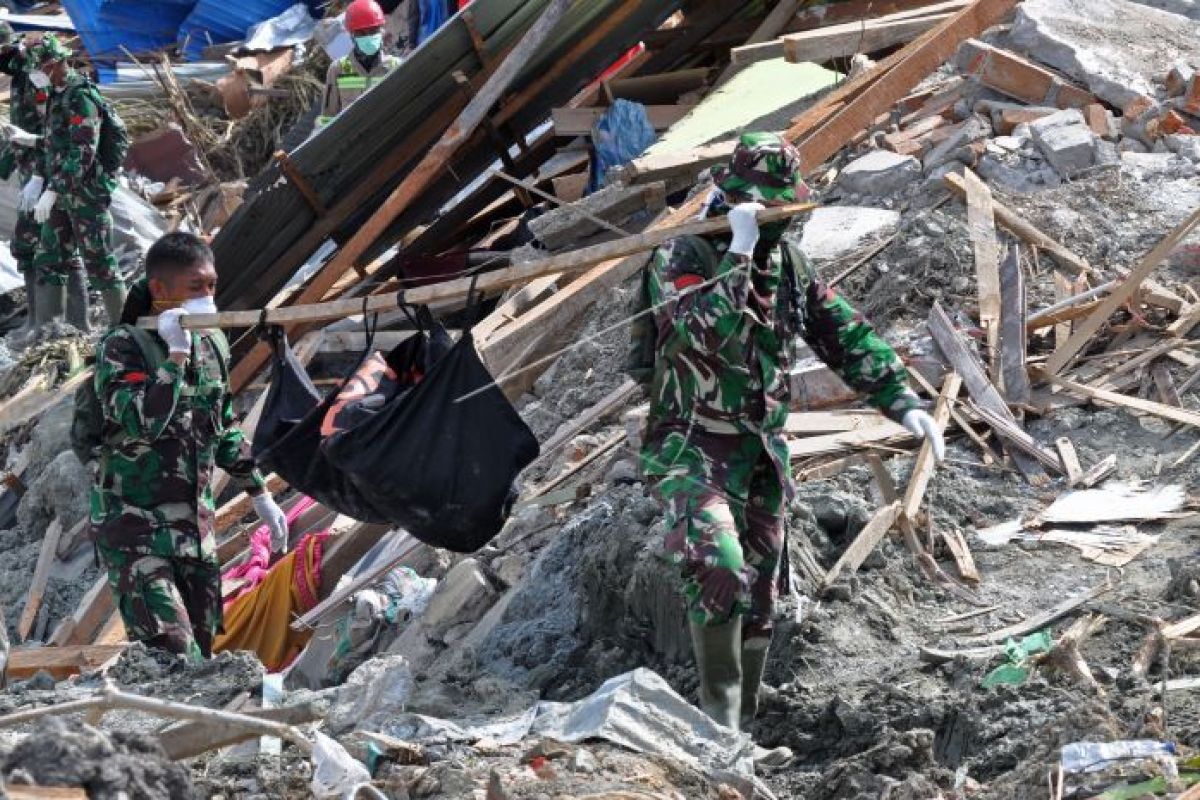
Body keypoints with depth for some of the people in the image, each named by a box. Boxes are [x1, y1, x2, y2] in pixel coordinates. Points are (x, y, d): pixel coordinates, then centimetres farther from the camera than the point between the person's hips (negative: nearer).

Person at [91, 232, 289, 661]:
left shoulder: (213, 345, 7)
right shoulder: (123, 347, -12)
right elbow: (142, 423, -27)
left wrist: (260, 495, 21)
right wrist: (176, 354, -28)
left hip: (196, 525, 7)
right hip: (134, 527, -7)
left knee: (200, 651, 6)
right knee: (174, 658, -19)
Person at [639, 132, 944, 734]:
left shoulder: (786, 261, 9)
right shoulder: (681, 258, -12)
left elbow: (845, 335, 12)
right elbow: (712, 336, -29)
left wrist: (903, 402, 4)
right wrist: (739, 253, -30)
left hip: (763, 452, 7)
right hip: (695, 451, -7)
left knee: (756, 599, 10)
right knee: (719, 568, -28)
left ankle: (740, 729, 21)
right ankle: (720, 719, -19)